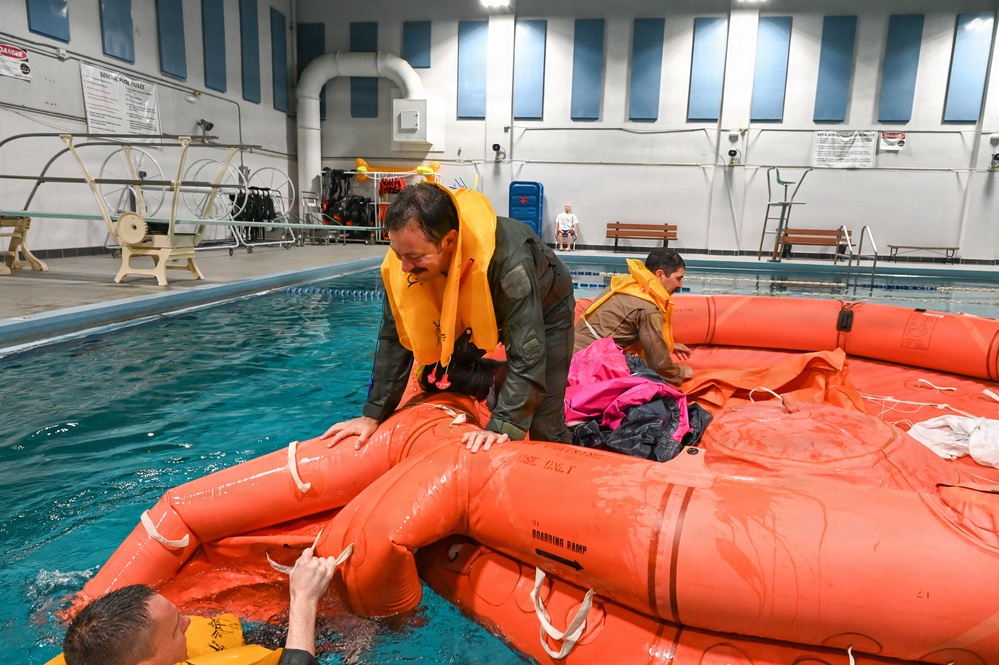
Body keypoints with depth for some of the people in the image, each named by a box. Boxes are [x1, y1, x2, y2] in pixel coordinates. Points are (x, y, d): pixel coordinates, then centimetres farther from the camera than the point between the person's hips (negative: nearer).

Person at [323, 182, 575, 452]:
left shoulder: (507, 258, -45)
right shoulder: (409, 251, -27)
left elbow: (527, 354, -41)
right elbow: (394, 339, -17)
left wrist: (502, 427, -46)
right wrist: (373, 414, -17)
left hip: (545, 309, -5)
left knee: (544, 427, -8)